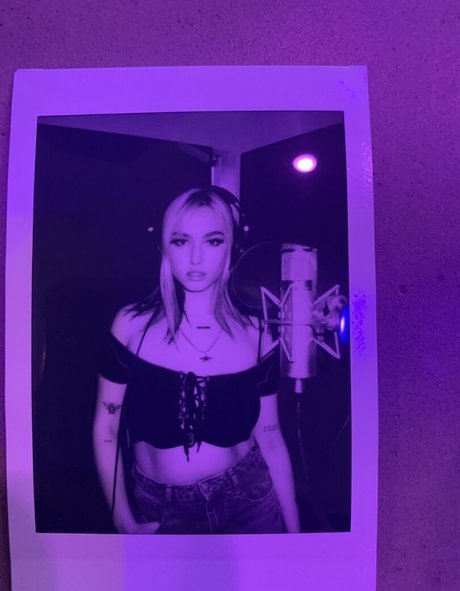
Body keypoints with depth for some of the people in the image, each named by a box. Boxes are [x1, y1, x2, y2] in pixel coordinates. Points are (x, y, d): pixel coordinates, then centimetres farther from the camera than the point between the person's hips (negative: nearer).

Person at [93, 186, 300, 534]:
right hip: (161, 515, 0)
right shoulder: (132, 325, -14)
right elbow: (105, 431, -6)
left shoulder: (255, 334, -11)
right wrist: (125, 523, -4)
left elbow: (271, 440, -4)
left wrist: (293, 528, 2)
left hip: (250, 504, 1)